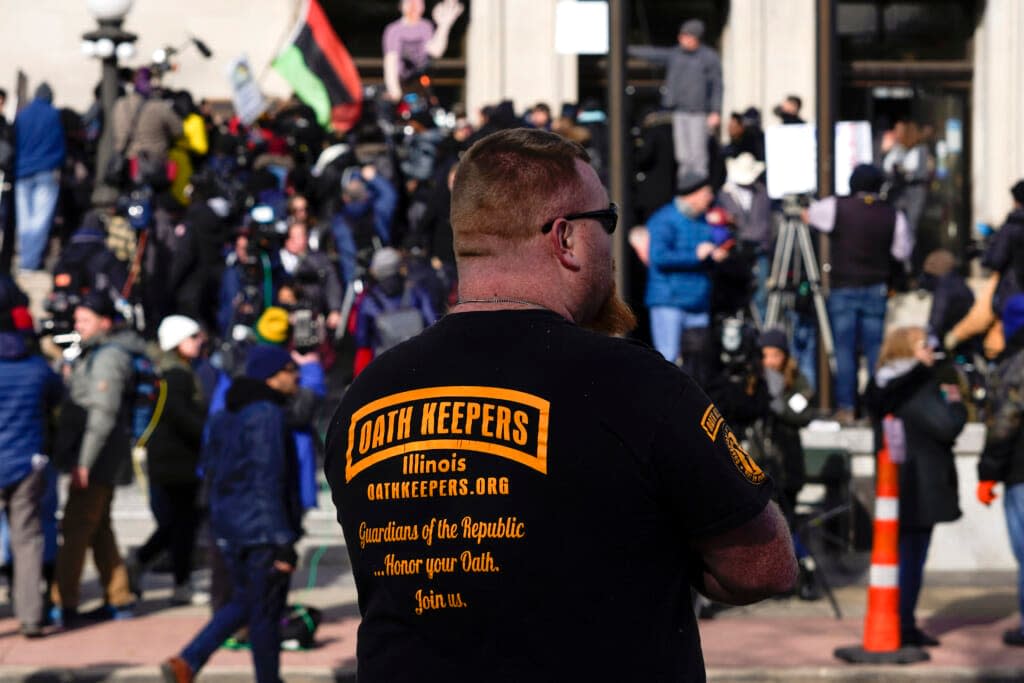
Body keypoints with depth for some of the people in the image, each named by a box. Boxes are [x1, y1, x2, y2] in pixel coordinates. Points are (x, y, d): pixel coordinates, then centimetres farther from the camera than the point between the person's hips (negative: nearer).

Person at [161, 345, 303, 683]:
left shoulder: (227, 415, 11)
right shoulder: (267, 415, -18)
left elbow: (210, 468, 18)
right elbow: (268, 481, -22)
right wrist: (283, 542, -21)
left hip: (229, 525, 9)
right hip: (262, 529, -9)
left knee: (244, 602, 19)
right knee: (266, 611, 3)